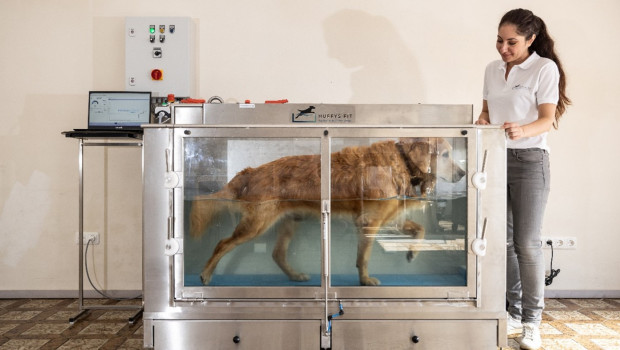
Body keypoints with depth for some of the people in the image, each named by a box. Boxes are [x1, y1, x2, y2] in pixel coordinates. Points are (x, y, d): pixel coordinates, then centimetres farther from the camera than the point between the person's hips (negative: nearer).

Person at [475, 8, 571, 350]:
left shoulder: (545, 68, -5)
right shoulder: (492, 69, 11)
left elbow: (547, 120, -11)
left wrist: (523, 130, -32)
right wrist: (483, 121, -5)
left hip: (529, 160, -5)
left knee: (527, 243, -4)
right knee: (504, 240, 8)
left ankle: (532, 322, 10)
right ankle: (514, 313, 21)